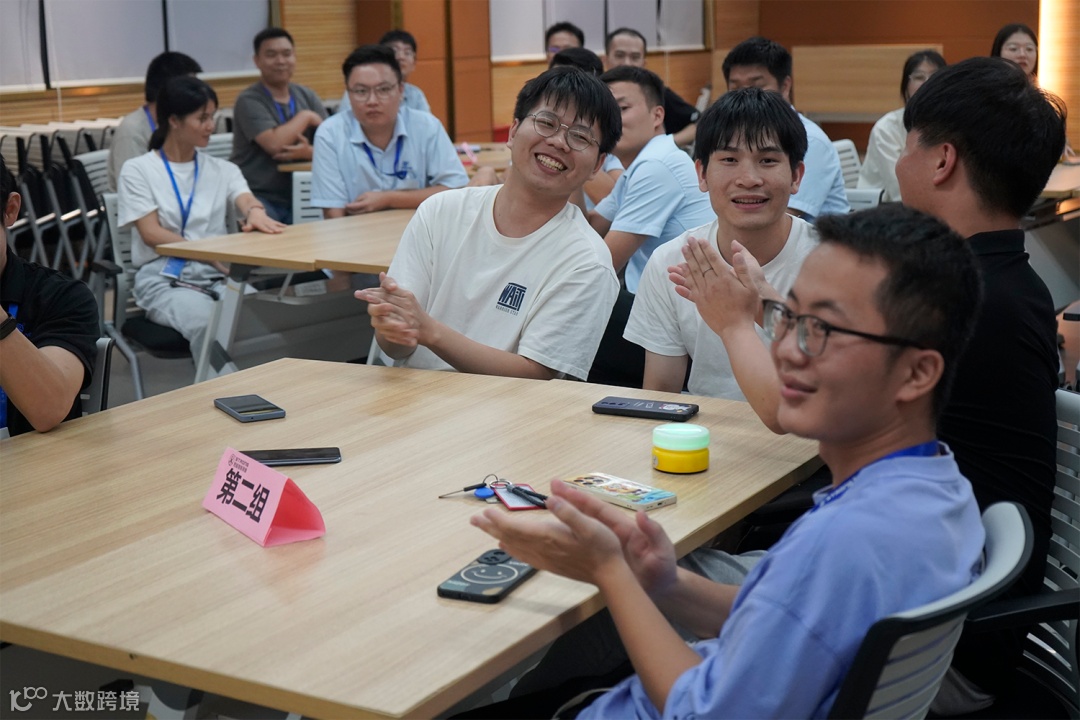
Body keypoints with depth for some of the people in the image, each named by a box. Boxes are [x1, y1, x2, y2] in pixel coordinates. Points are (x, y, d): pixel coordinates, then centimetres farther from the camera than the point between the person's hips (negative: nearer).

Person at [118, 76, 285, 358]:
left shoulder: (221, 169, 18)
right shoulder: (137, 170, 8)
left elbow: (245, 199, -3)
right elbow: (151, 234, -3)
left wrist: (255, 212, -29)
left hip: (218, 276, 3)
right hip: (164, 277, -3)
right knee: (207, 323, -37)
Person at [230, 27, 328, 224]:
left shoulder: (307, 96, 12)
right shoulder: (249, 101, -6)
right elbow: (274, 144, -21)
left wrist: (308, 152, -20)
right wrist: (305, 117, -6)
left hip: (297, 196, 5)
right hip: (257, 197, -5)